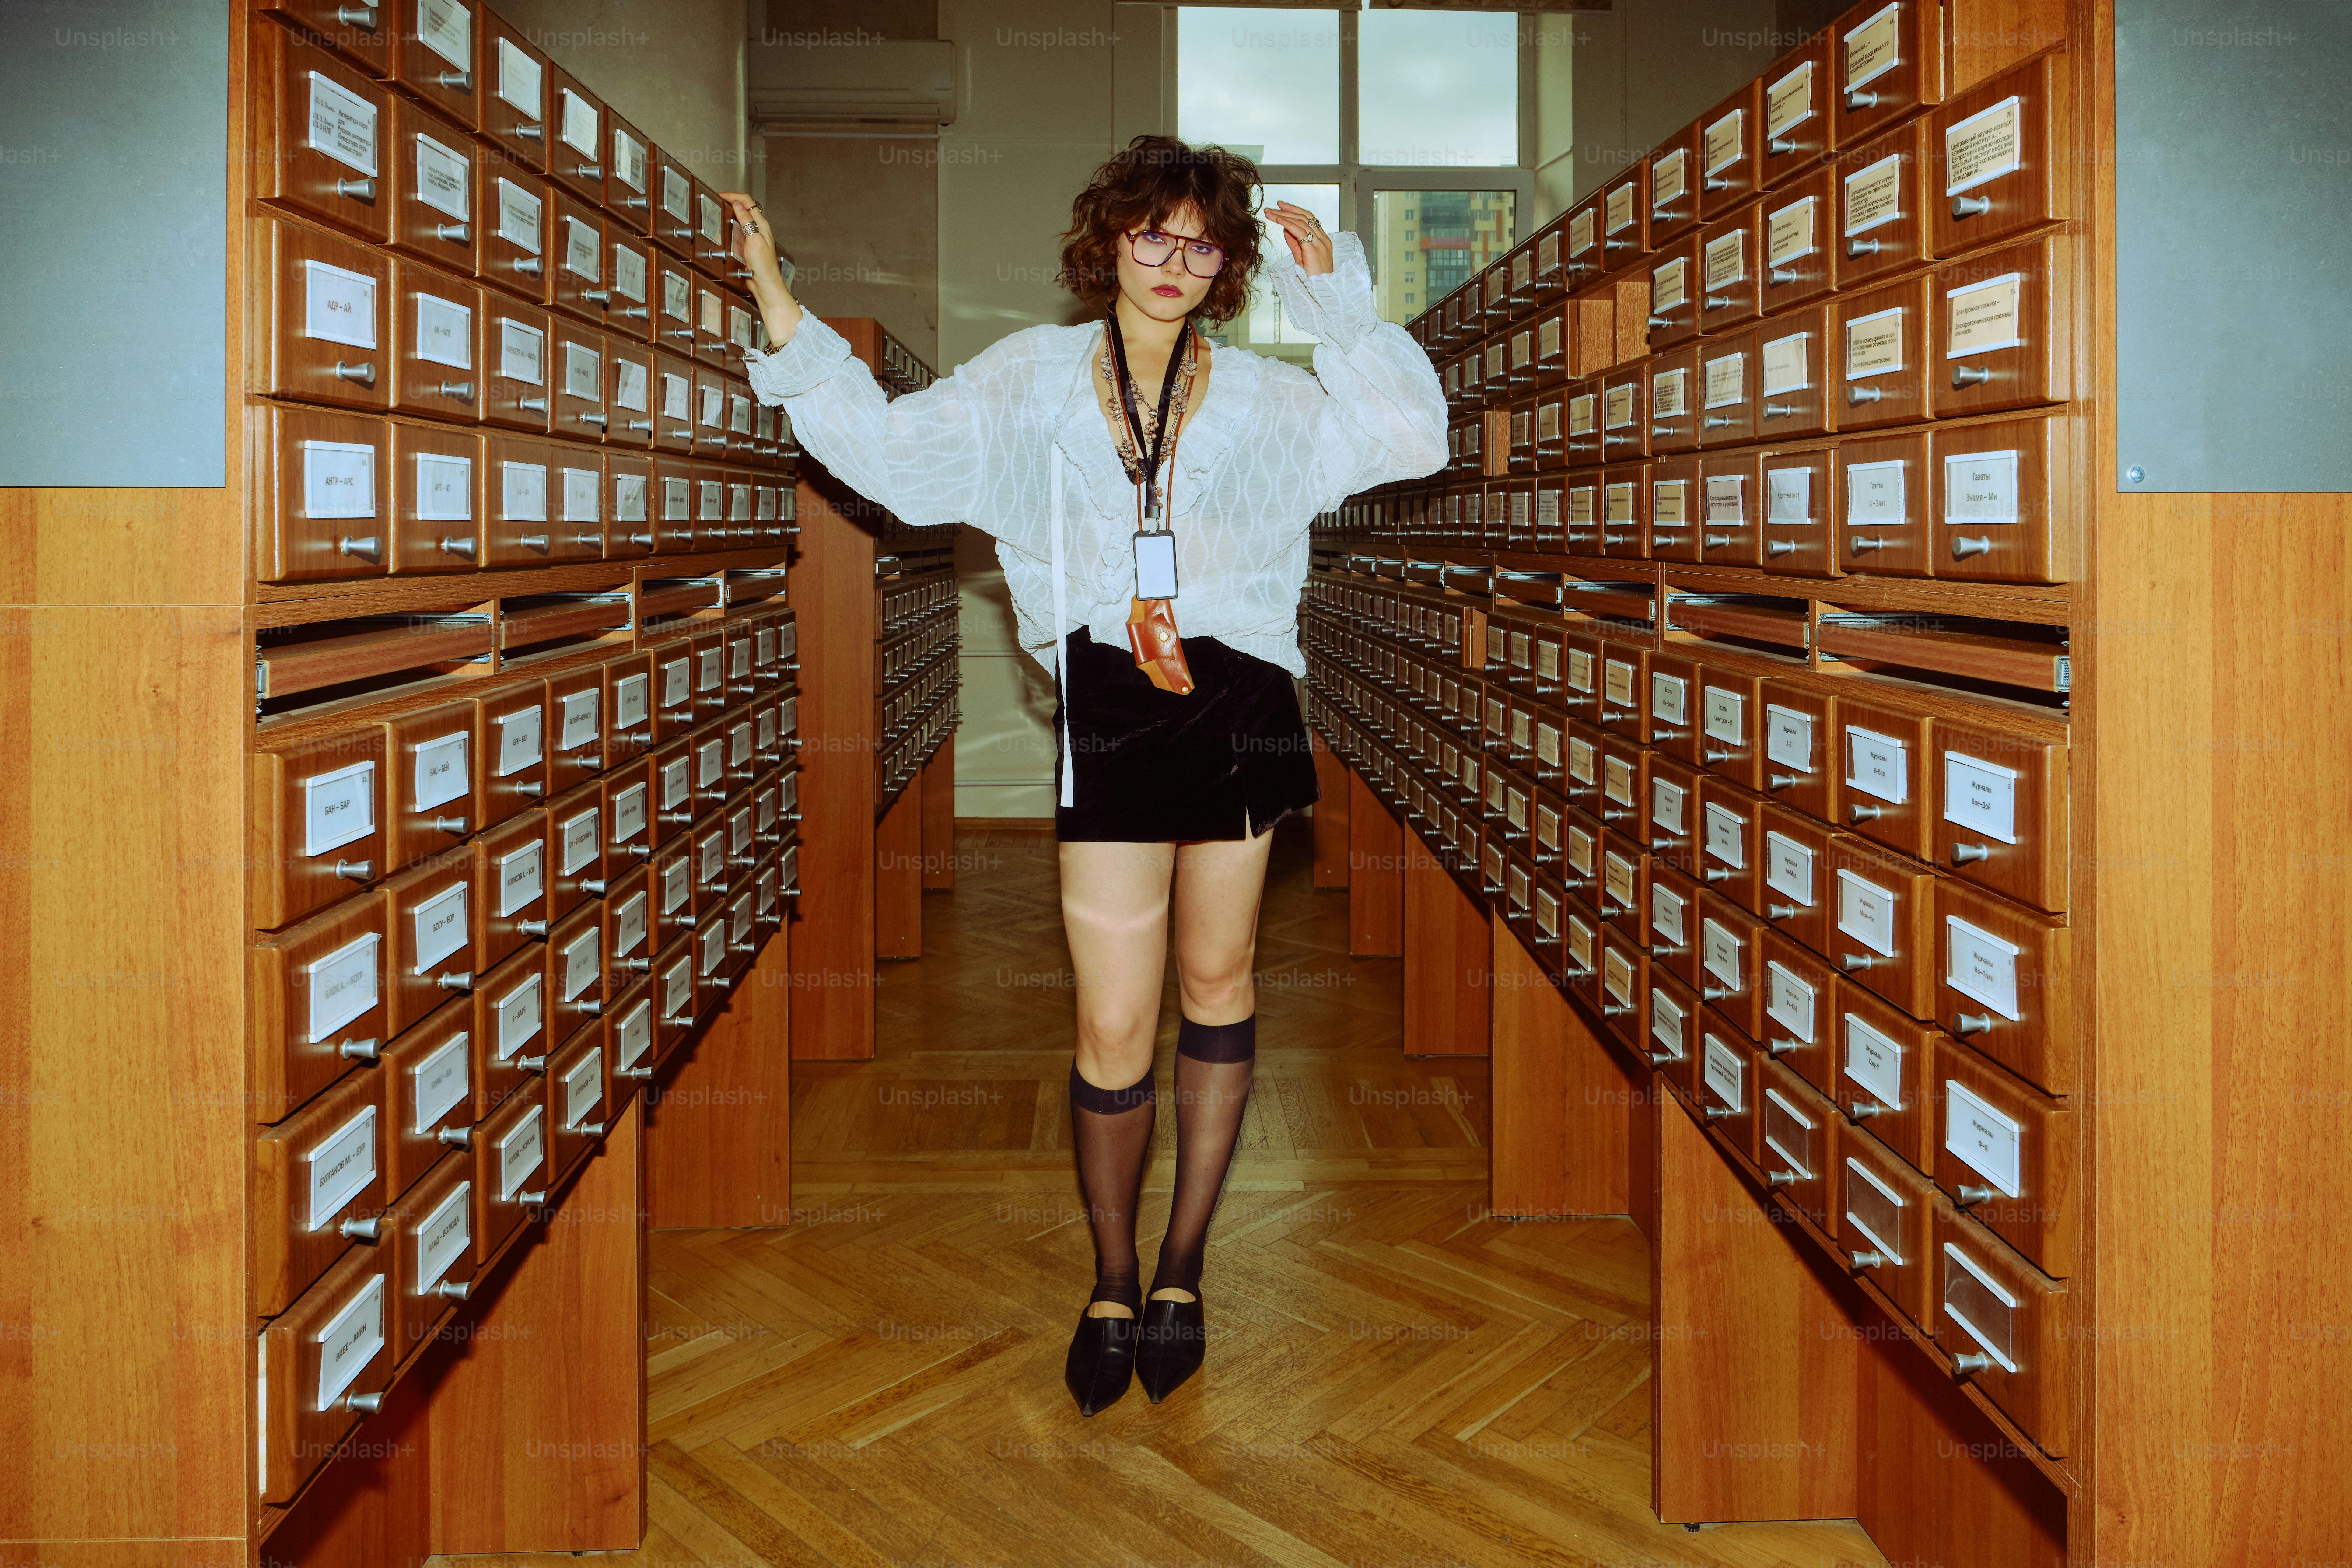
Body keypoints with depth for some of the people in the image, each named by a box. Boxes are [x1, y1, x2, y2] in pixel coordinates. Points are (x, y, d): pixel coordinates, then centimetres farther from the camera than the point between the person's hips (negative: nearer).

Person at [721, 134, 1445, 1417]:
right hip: (1104, 705, -1)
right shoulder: (1032, 381, 6)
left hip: (1238, 697, 2)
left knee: (1217, 982, 11)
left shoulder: (1261, 398, 6)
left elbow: (1409, 436, -1)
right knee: (1113, 1027, -3)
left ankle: (1181, 1269, 28)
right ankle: (1113, 1283, 21)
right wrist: (777, 302, -1)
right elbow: (886, 447, 4)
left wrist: (1334, 292, -5)